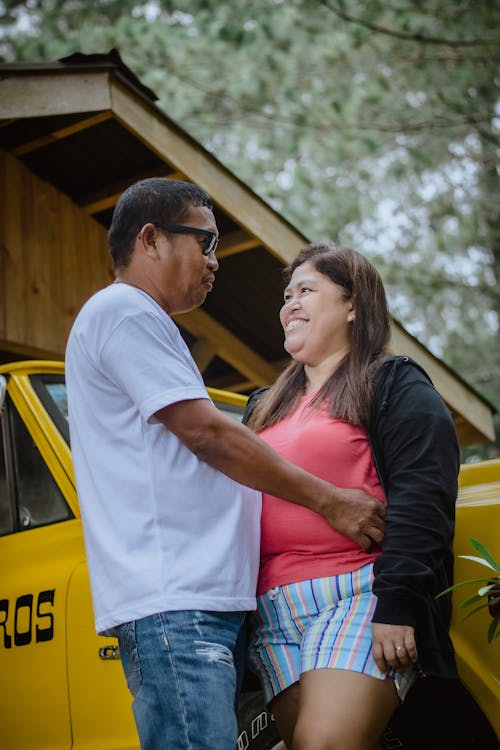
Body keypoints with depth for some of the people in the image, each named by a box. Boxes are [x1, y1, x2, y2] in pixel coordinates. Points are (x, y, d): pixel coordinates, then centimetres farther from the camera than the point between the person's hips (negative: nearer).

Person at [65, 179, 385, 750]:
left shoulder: (135, 319, 28)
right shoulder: (122, 310, -4)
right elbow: (206, 434, -11)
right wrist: (328, 500, -5)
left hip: (206, 601, 10)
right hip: (172, 604, -10)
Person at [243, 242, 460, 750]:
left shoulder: (394, 385, 5)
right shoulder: (264, 408, 26)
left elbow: (422, 499, -8)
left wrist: (397, 604, -18)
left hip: (361, 594, -6)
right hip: (275, 615, 6)